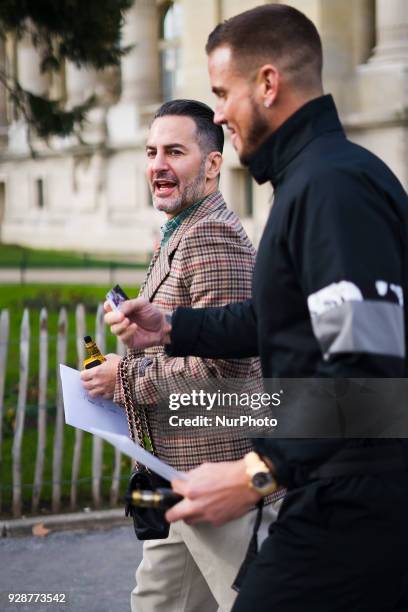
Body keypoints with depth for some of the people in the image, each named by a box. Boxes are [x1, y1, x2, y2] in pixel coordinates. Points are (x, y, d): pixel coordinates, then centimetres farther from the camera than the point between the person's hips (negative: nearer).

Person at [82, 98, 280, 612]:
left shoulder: (212, 236, -17)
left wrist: (126, 377, -14)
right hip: (187, 474, 11)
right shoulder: (180, 235, 17)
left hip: (220, 470, -11)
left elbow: (225, 362, -24)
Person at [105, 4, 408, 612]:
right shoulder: (313, 174, 17)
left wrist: (259, 473, -25)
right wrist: (172, 328, 20)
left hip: (348, 510, -10)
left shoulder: (331, 184, -18)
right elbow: (282, 321, 25)